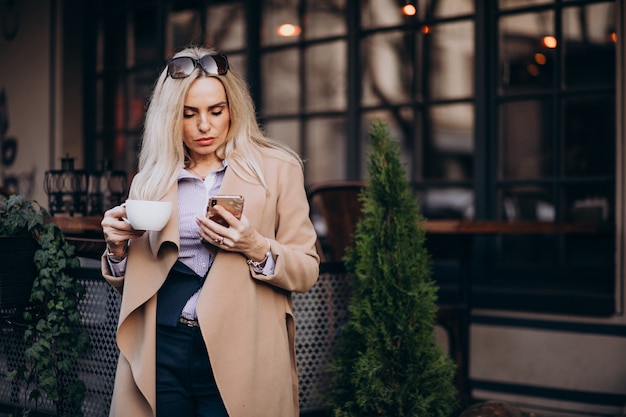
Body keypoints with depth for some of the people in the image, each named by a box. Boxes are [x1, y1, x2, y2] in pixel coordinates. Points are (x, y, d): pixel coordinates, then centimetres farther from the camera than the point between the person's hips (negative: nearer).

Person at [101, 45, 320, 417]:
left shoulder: (277, 169, 2)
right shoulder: (150, 181, 10)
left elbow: (307, 271, 0)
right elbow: (132, 282, 16)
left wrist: (256, 248, -17)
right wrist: (118, 247, -4)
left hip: (237, 354, -2)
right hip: (161, 352, 2)